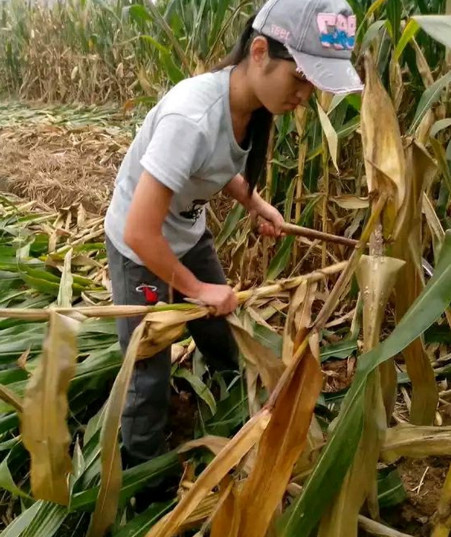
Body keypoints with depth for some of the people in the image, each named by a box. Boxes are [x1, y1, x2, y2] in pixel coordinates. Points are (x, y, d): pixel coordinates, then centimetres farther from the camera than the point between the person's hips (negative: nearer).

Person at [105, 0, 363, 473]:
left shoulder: (251, 103, -12)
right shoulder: (192, 118, -37)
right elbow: (139, 233, -33)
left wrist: (258, 205, -5)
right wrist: (197, 288, -20)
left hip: (189, 236, 7)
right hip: (141, 250, -7)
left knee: (220, 337, 21)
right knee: (150, 372, 5)